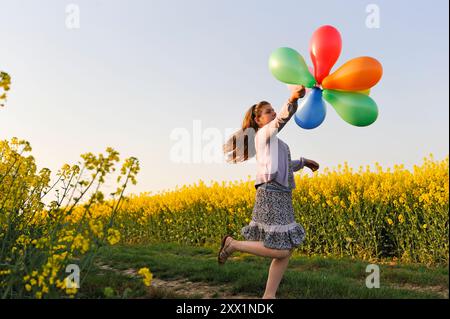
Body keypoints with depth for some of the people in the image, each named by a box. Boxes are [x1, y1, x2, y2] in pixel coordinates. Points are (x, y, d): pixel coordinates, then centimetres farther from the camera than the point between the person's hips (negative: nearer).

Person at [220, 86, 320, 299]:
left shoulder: (273, 140, 25)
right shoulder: (263, 134, -2)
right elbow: (281, 119, -23)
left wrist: (303, 162, 34)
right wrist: (292, 100, -37)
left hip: (281, 198, 10)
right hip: (271, 196, -10)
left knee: (287, 250, 7)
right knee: (280, 251, -11)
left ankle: (268, 297, 11)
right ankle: (233, 244, 3)